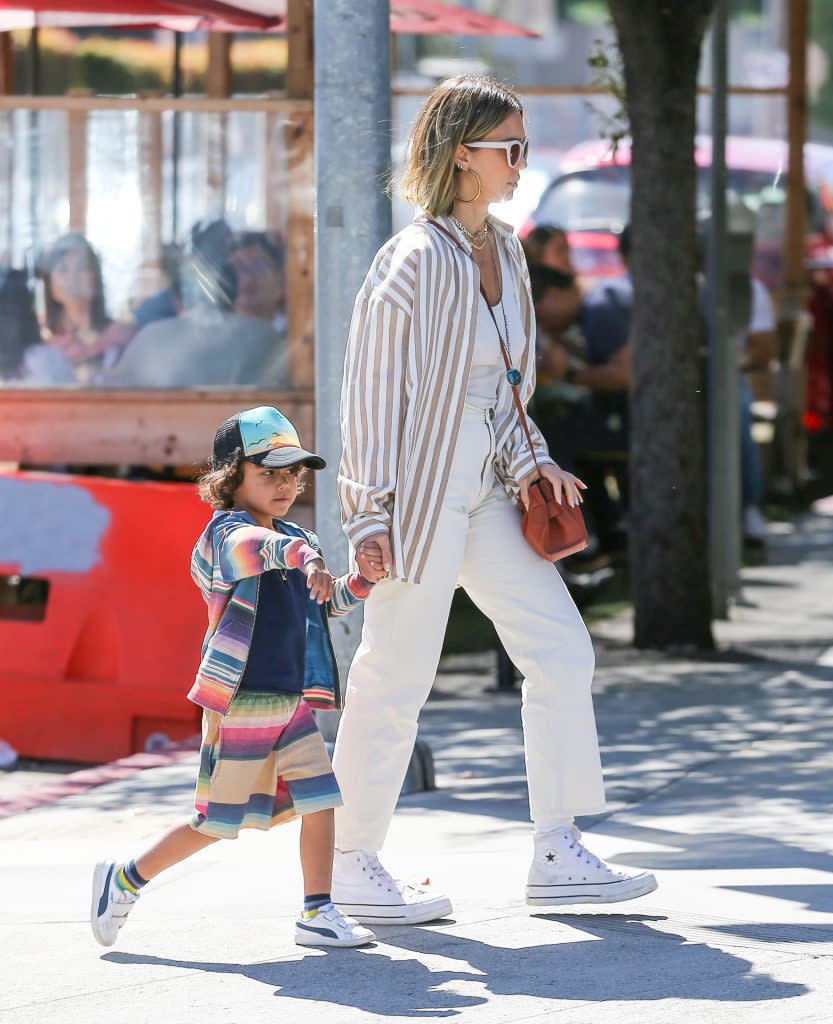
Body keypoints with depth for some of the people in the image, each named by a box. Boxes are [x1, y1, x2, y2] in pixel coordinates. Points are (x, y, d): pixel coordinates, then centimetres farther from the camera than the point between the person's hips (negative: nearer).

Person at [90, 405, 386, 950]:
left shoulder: (296, 538, 13)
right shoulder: (226, 533, -14)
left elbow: (326, 602, 26)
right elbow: (254, 547, -39)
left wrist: (362, 579, 7)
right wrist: (304, 556, -58)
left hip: (292, 701, 8)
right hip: (241, 704, -8)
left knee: (318, 800, -1)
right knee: (217, 822, 0)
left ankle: (318, 914, 7)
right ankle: (124, 880, 15)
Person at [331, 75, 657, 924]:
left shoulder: (502, 250, 10)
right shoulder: (415, 261, -15)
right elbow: (370, 388, -14)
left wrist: (530, 461, 5)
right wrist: (370, 513, -16)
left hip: (484, 487, 8)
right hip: (421, 484, -8)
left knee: (561, 652, 3)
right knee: (397, 675, 0)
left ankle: (556, 856, 8)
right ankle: (350, 867, 13)